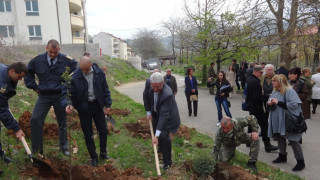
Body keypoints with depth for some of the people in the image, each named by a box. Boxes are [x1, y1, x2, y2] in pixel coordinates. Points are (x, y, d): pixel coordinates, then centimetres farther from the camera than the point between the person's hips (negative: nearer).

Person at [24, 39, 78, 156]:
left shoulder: (67, 61, -7)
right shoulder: (37, 60, -1)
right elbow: (28, 73, 14)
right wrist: (34, 87, 6)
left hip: (60, 96, -1)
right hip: (44, 96, 1)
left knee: (62, 122, 10)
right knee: (35, 120, -8)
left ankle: (64, 148, 27)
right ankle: (36, 150, 7)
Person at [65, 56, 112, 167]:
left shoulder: (99, 73, -7)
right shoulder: (75, 76, -15)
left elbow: (105, 89, 3)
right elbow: (71, 93, -8)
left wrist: (107, 104, 1)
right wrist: (70, 105, -26)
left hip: (97, 105, 2)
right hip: (83, 107, -2)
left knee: (103, 130, 10)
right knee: (88, 134, 8)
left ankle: (103, 153, 32)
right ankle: (93, 157, 25)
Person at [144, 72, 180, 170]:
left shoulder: (167, 94, -40)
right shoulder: (149, 85, -21)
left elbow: (164, 116, -42)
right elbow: (146, 97, 1)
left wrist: (156, 136, -44)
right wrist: (148, 112, -6)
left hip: (168, 117, -7)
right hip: (156, 113, 7)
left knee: (163, 136, -21)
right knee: (155, 131, 21)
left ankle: (167, 162, 0)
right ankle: (161, 148, 54)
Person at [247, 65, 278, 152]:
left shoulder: (249, 80, 9)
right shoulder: (255, 81, -21)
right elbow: (257, 97, -24)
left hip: (251, 107, 10)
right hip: (257, 108, -10)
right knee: (264, 125, -3)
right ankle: (267, 145, 2)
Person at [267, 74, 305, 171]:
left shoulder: (289, 91, -16)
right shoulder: (275, 91, 8)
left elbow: (294, 105, -23)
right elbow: (271, 102, 18)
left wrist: (278, 102, -23)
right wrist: (270, 103, -7)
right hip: (277, 120, 8)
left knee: (292, 140, -2)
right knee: (280, 138, 17)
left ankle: (300, 162, 11)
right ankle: (282, 156, 35)